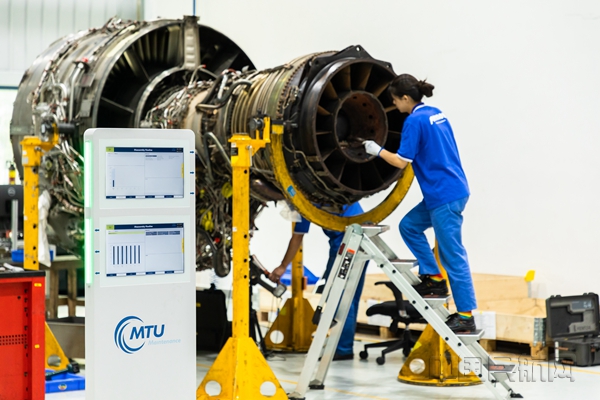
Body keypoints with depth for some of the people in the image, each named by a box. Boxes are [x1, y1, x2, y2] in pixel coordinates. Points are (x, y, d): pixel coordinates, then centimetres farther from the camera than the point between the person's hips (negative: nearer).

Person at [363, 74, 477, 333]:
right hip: (446, 192, 10)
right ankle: (434, 278, 19)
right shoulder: (436, 113, 14)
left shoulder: (414, 121, -13)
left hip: (445, 196, -10)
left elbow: (401, 161, -13)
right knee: (409, 225, 19)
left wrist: (376, 150, 1)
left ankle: (466, 315, -1)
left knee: (453, 254, -5)